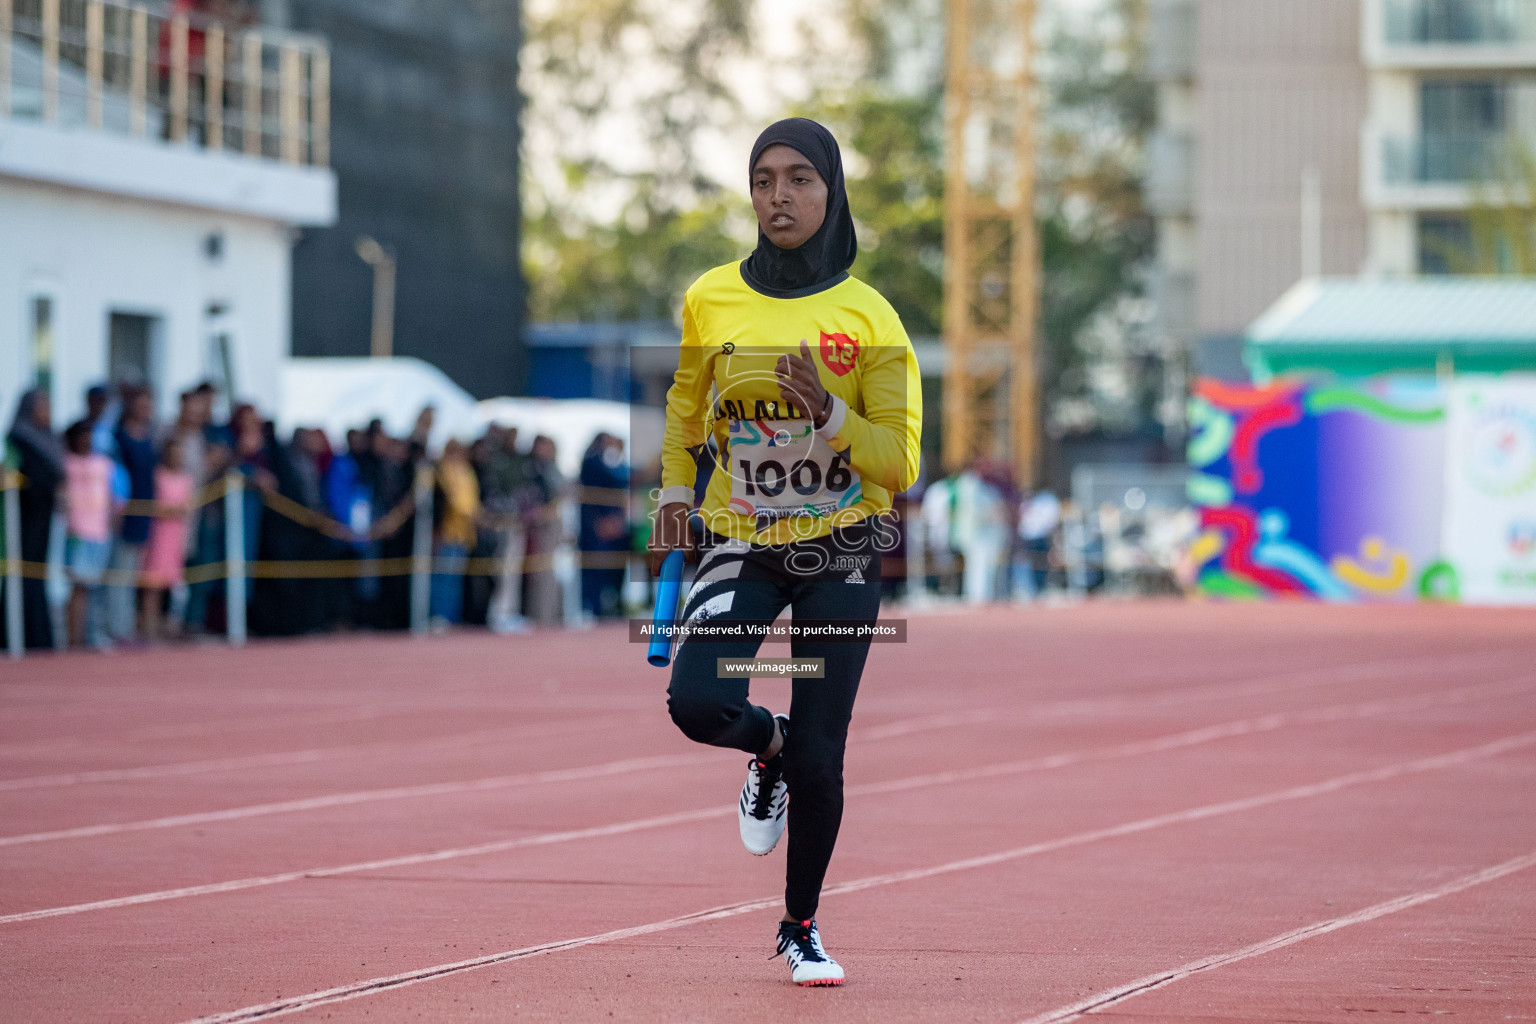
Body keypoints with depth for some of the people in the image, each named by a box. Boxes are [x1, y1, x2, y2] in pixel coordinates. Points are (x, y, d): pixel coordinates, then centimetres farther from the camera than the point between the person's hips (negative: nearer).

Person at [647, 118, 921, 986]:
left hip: (843, 554, -1)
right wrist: (674, 493, 9)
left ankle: (802, 927, 22)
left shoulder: (868, 317, -7)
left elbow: (900, 462, -8)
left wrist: (831, 416, -24)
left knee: (820, 758, -2)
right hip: (744, 546, 1)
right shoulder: (710, 301, -1)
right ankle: (770, 745, 15)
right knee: (697, 703, -23)